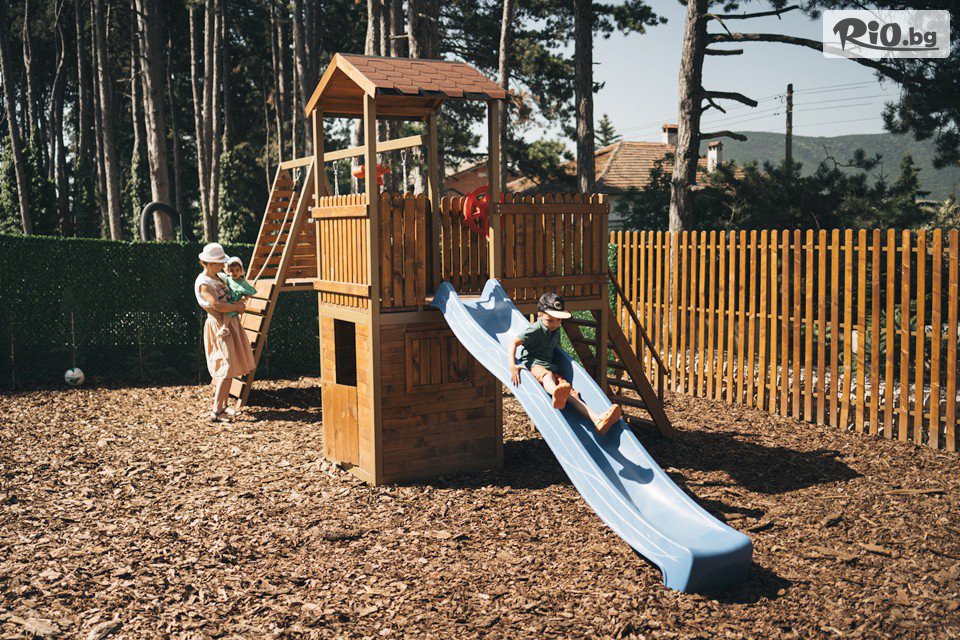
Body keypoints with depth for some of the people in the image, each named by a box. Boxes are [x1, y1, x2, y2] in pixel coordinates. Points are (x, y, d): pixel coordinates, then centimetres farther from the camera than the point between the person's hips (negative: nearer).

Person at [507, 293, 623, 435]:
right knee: (546, 374, -41)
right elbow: (513, 343, -18)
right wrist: (512, 366, -32)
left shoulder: (556, 331, 19)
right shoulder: (536, 330, -6)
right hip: (533, 364, -6)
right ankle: (556, 394, -80)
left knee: (571, 392, -19)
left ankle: (597, 420, -43)